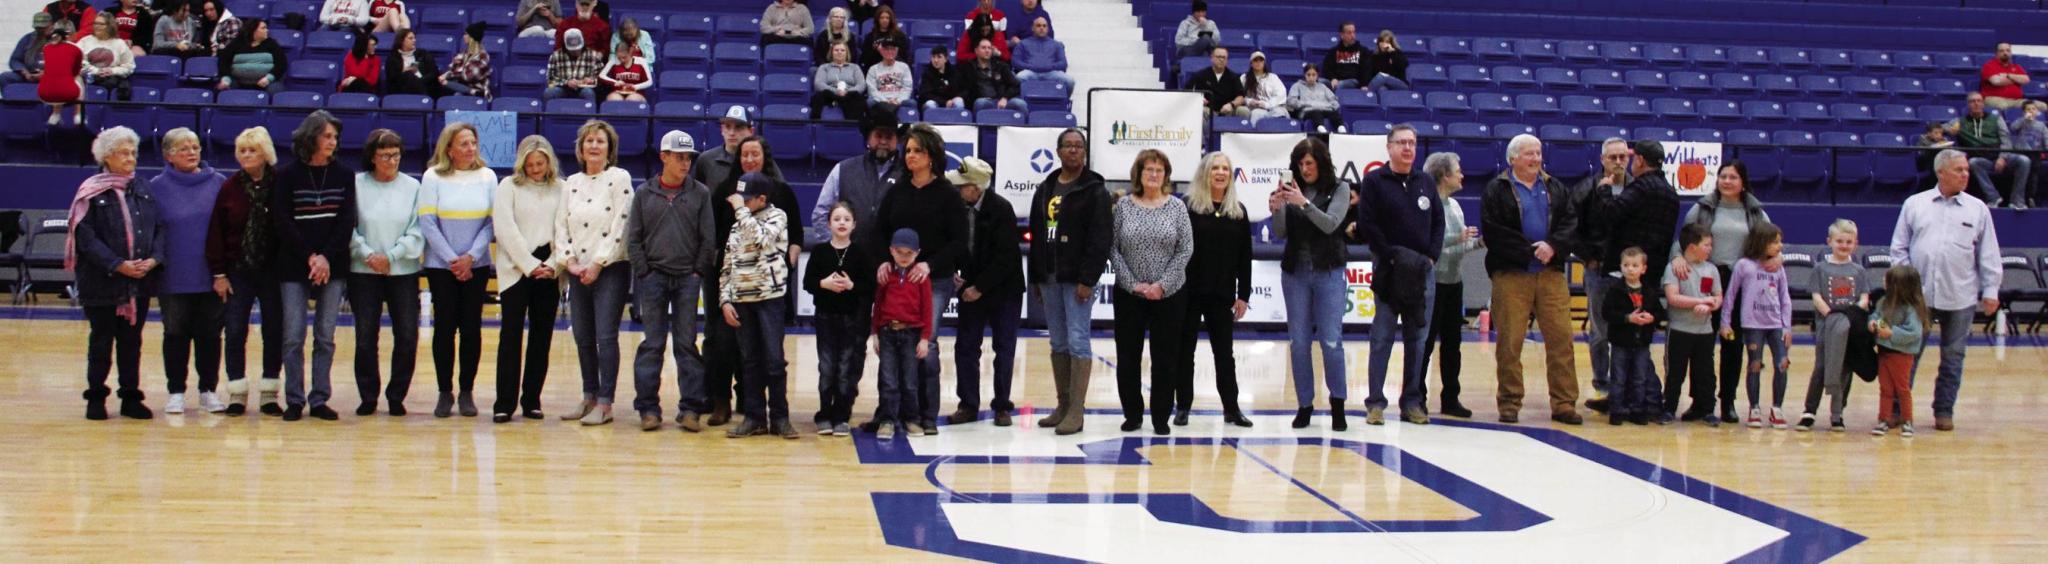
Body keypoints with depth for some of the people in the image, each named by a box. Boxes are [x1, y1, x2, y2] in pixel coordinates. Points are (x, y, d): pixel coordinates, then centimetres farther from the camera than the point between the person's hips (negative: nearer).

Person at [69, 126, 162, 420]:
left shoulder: (143, 189, 8)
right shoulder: (92, 192, -6)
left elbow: (159, 227, 7)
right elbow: (86, 237, -11)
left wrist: (154, 258, -11)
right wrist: (117, 265, -18)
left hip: (140, 281, 4)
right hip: (102, 282, -4)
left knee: (132, 341, 10)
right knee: (101, 341, 4)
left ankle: (131, 398, 17)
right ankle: (96, 398, 15)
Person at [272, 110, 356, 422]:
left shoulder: (344, 175, 6)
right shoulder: (288, 175, 1)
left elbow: (347, 221, 1)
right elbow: (283, 222, -4)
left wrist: (327, 258, -11)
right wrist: (310, 257, -11)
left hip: (332, 266, 2)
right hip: (294, 267, -2)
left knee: (326, 337, 3)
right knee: (293, 337, -1)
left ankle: (319, 399, 9)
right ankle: (294, 400, 6)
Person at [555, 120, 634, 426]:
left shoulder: (619, 178, -3)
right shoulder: (571, 183, 13)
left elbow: (620, 226, -10)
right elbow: (561, 226, 12)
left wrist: (597, 264, -12)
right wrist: (569, 261, -3)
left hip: (610, 269, -6)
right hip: (578, 271, 6)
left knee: (605, 337, -8)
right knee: (582, 338, 8)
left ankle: (605, 404, -6)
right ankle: (589, 397, 19)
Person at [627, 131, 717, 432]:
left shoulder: (700, 193, 4)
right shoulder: (644, 193, 5)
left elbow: (708, 238, 4)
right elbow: (633, 238, 5)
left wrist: (699, 272, -2)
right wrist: (644, 272, -3)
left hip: (688, 279, 0)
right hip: (653, 277, 0)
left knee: (687, 344, 2)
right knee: (652, 343, 1)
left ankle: (690, 408, 4)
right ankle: (648, 407, 5)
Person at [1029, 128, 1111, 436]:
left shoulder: (1094, 191, -5)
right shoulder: (1045, 190, 14)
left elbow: (1100, 239, -12)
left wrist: (1087, 279, -18)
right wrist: (1035, 278, 13)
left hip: (1077, 279, -6)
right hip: (1048, 278, 7)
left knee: (1077, 341, -8)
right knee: (1058, 343, 10)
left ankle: (1077, 410, -7)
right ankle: (1063, 406, 15)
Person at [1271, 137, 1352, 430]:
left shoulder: (1339, 188, -2)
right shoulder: (1290, 190, 3)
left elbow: (1330, 224, -14)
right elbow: (1280, 233, 0)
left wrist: (1304, 203, -27)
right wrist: (1277, 209, -19)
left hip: (1329, 273, -3)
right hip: (1295, 273, 3)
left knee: (1331, 341, -7)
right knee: (1298, 342, 4)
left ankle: (1337, 403, 7)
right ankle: (1304, 404, 13)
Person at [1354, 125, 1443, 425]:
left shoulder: (1426, 182, 13)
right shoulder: (1374, 181, -1)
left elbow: (1438, 222, 13)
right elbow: (1368, 225, -8)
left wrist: (1432, 256, 0)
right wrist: (1392, 256, -13)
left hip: (1423, 270, 4)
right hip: (1389, 271, -4)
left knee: (1417, 338, 7)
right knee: (1383, 337, -3)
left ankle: (1413, 402, 12)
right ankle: (1375, 403, 1)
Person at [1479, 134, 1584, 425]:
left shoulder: (1555, 188, 15)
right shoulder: (1497, 190, 1)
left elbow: (1571, 221, 6)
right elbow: (1492, 232, -9)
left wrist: (1552, 246, -12)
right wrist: (1529, 251, -13)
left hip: (1551, 273, 3)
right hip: (1511, 275, -3)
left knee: (1561, 338, -1)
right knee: (1509, 342, -2)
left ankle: (1564, 404, 4)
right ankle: (1510, 404, 7)